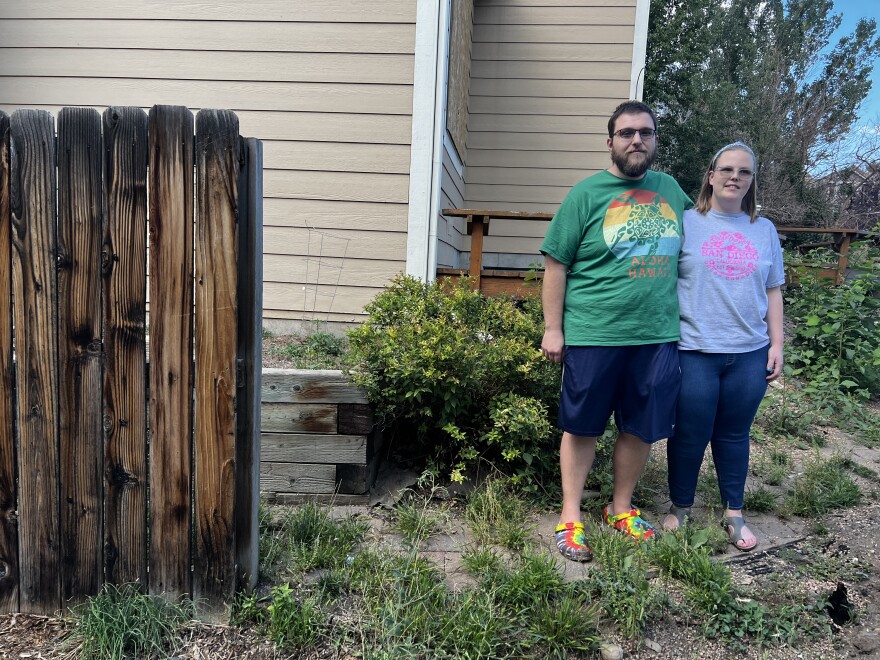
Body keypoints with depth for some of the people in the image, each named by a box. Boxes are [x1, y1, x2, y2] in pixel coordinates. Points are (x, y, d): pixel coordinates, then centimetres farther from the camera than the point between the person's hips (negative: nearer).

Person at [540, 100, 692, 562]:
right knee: (582, 427, 6)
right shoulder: (587, 194, -3)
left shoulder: (670, 189, 10)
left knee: (641, 428, 13)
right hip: (593, 335, -4)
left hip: (657, 335, 5)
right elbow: (556, 264, -4)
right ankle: (570, 516, 21)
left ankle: (621, 508, 33)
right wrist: (552, 329, -7)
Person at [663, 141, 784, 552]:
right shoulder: (686, 223, 0)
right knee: (690, 436, 5)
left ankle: (734, 513, 29)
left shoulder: (764, 230, 11)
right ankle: (680, 509, 25)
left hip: (749, 353, 3)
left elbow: (773, 292, 15)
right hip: (694, 351, -3)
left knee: (734, 434, 13)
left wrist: (777, 344, 9)